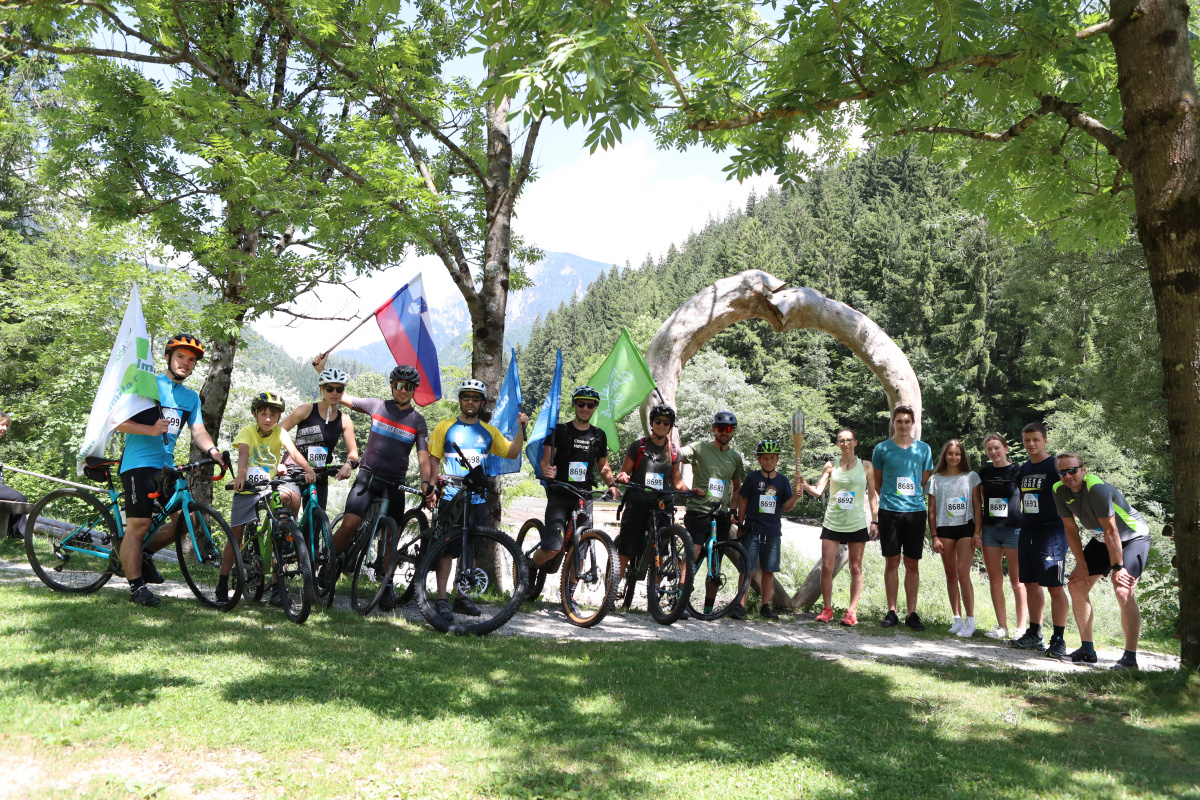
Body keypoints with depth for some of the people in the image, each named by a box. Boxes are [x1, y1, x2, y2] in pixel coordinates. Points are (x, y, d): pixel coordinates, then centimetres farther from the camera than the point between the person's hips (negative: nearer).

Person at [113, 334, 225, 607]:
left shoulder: (191, 397, 16)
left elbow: (198, 431, 6)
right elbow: (118, 422, -8)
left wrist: (212, 450, -15)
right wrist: (151, 430, -23)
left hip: (167, 465, 6)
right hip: (139, 463, -6)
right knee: (139, 524, -8)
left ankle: (144, 554, 22)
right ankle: (136, 586, 2)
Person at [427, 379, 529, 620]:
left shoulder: (489, 431, 14)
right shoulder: (445, 427, 5)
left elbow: (512, 453, 10)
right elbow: (433, 459, 3)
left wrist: (521, 428, -2)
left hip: (477, 499, 3)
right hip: (450, 497, -3)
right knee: (447, 548, -9)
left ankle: (462, 597, 19)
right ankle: (441, 599, -6)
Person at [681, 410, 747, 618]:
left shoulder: (735, 457, 14)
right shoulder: (700, 448, 0)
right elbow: (677, 455, -17)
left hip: (721, 516, 5)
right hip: (698, 512, -4)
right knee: (693, 552, -21)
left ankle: (709, 607, 17)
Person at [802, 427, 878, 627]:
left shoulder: (866, 466, 4)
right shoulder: (831, 466, 6)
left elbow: (872, 496, 6)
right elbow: (818, 491, -1)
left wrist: (874, 522, 1)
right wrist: (805, 485, -21)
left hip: (857, 524, -1)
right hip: (832, 523, 1)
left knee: (856, 568, 2)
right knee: (826, 567, -3)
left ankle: (852, 611, 7)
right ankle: (827, 609, 9)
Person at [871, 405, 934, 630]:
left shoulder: (924, 449, 7)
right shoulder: (882, 448, 3)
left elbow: (926, 482, 15)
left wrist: (915, 499, 9)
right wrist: (889, 498, 9)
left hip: (915, 511, 1)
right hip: (889, 511, -1)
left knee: (912, 564, 4)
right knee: (892, 562, 3)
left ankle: (912, 613, 11)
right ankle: (891, 611, 10)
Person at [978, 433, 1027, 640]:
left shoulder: (1018, 471, -2)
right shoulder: (984, 472, 8)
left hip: (1013, 530, -4)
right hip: (989, 530, 4)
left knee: (1017, 581, 0)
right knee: (995, 581, 6)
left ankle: (1021, 627, 8)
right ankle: (1002, 627, 14)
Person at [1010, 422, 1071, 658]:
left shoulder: (1055, 466, -6)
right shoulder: (1023, 469, 15)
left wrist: (1065, 530, -12)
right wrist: (1021, 529, 15)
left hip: (1051, 533, -7)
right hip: (1027, 532, 7)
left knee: (1055, 586, -5)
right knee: (1031, 584, 11)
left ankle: (1058, 640, 0)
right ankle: (1035, 634, 21)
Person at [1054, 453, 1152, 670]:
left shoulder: (1097, 488, -32)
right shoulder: (1059, 490, -11)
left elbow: (1111, 531, -29)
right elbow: (1070, 528, -4)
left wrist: (1118, 567, -24)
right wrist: (1082, 565, -4)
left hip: (1133, 537, -7)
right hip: (1101, 540, 8)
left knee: (1124, 592, -22)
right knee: (1077, 586, 3)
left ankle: (1130, 657, -15)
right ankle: (1087, 650, 13)